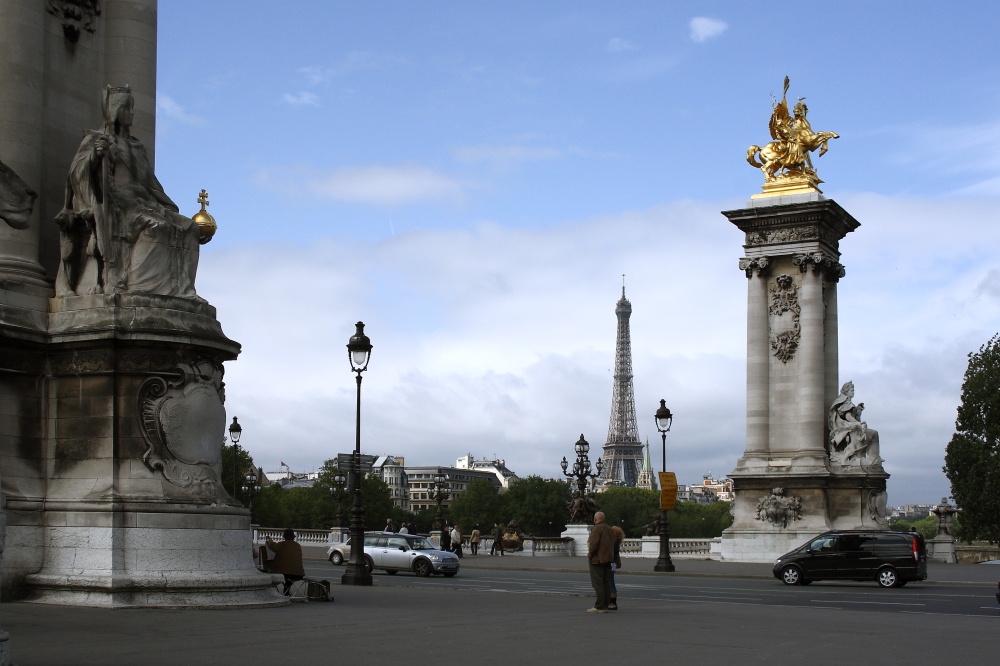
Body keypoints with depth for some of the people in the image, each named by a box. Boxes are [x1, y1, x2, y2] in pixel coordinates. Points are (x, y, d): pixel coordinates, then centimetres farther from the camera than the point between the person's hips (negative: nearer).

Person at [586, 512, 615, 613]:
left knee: (597, 583, -7)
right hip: (608, 559, 9)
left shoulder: (597, 528, -13)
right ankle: (605, 605, 10)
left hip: (597, 559, -9)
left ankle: (599, 606, -10)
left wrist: (590, 554, -7)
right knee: (606, 583, 9)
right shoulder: (609, 528, 15)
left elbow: (594, 544, -20)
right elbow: (612, 543, 16)